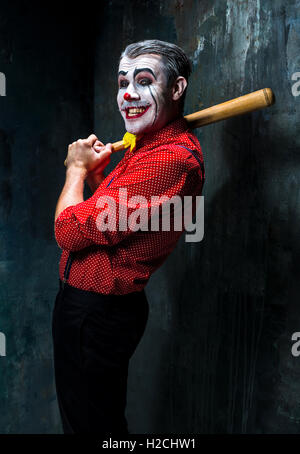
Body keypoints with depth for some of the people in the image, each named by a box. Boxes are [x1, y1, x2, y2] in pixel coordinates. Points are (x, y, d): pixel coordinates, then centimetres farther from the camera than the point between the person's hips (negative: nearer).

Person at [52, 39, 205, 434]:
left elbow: (70, 230, -24)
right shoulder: (146, 146, 9)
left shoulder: (173, 158, -26)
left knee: (91, 424, 10)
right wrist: (95, 172, 5)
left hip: (96, 312, -10)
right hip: (96, 306, 10)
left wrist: (77, 168, -6)